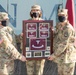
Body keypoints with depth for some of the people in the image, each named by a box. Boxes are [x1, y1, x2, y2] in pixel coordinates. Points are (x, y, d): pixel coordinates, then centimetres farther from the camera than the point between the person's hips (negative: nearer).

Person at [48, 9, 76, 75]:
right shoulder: (58, 25, 6)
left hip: (68, 56, -9)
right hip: (61, 56, 9)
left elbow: (63, 44, -24)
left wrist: (54, 55, -20)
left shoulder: (68, 28, -22)